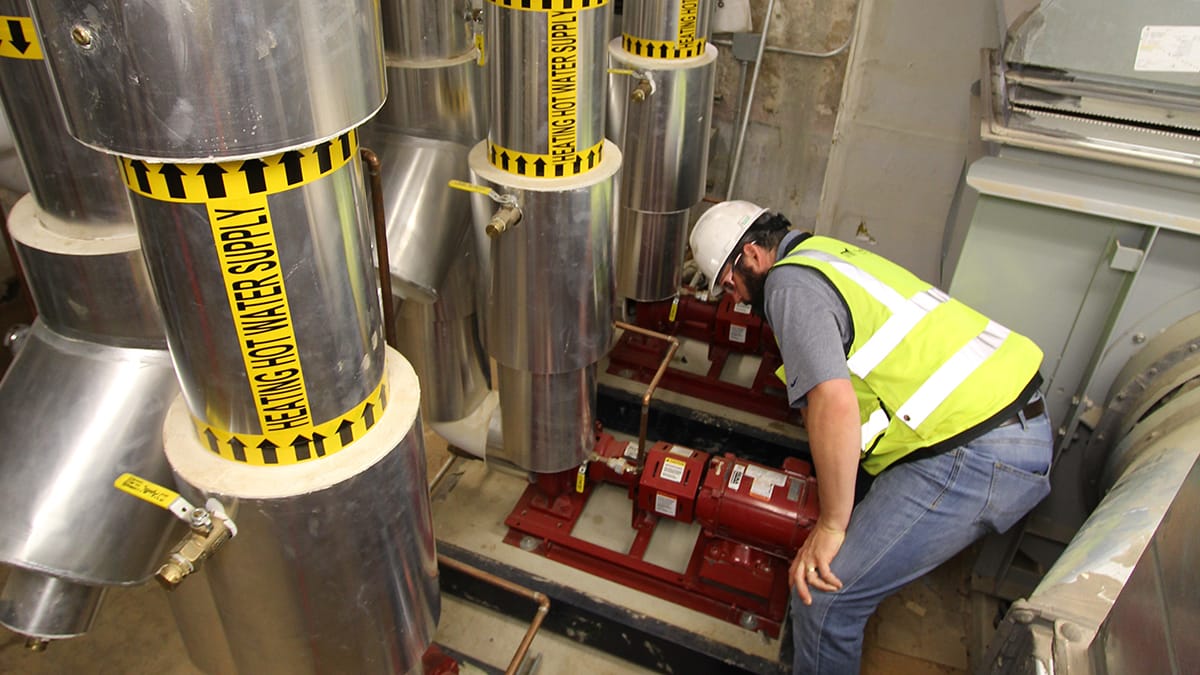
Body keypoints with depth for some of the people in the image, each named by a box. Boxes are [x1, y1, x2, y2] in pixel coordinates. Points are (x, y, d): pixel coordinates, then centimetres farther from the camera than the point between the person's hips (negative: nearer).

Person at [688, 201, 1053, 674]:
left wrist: (831, 526, -15)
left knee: (823, 594, -7)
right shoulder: (827, 251, 19)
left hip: (976, 456, -11)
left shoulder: (790, 284, -11)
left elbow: (834, 405, -25)